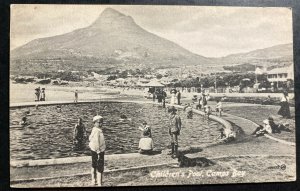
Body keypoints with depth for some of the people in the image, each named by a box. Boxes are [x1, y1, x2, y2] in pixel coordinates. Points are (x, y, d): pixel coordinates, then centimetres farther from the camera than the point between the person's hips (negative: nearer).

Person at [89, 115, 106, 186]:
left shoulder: (94, 130, 8)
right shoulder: (97, 131, -22)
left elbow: (90, 138, 15)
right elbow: (96, 142, -26)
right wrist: (98, 152, -23)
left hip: (94, 150, 11)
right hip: (98, 151, -11)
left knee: (94, 166, 22)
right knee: (100, 168, -5)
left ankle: (94, 181, 37)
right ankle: (99, 184, -2)